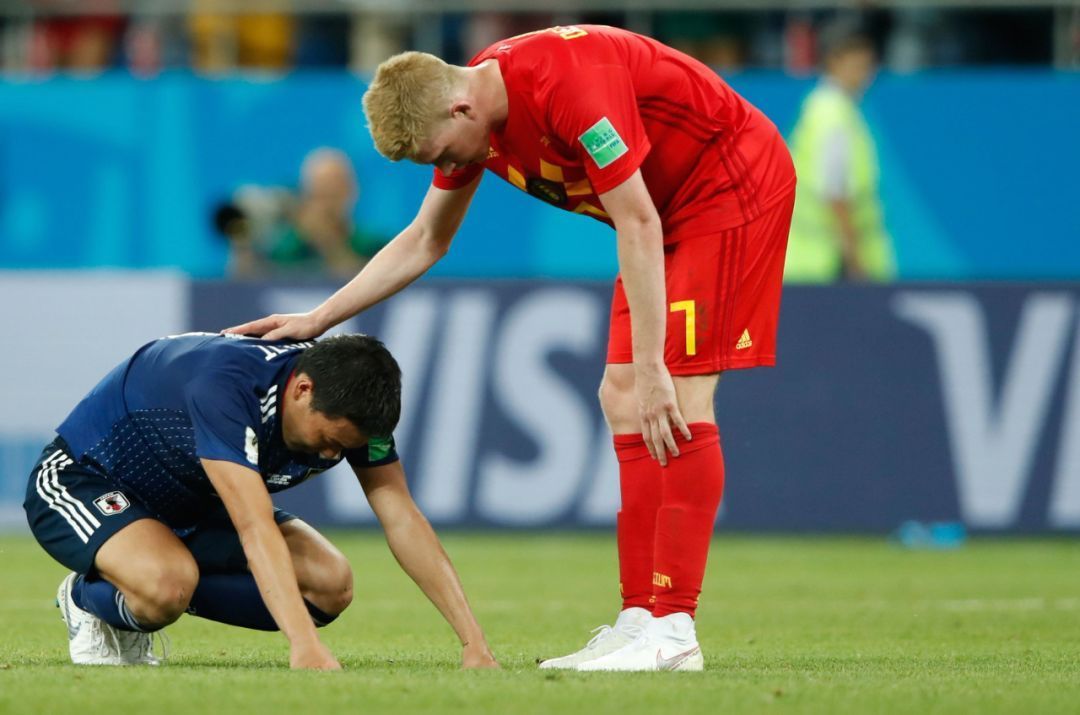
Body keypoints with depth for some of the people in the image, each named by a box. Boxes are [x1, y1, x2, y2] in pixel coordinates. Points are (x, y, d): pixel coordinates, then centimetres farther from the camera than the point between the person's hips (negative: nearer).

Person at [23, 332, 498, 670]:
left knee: (330, 584, -13)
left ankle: (144, 602, 5)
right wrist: (304, 645, -57)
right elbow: (256, 530, -47)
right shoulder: (225, 387, -38)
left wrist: (474, 644, -23)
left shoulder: (347, 401, -17)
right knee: (169, 579, -40)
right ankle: (88, 600, -3)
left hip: (188, 505, 8)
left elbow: (402, 519, -15)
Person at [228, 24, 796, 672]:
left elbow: (638, 225, -27)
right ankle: (640, 620, 3)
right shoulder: (470, 119, -1)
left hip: (736, 178, -9)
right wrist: (317, 320, 11)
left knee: (679, 398, -16)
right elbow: (425, 241, 14)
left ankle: (673, 631, -18)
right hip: (671, 206, 9)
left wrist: (651, 369, -27)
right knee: (622, 401, 3)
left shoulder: (569, 84, -30)